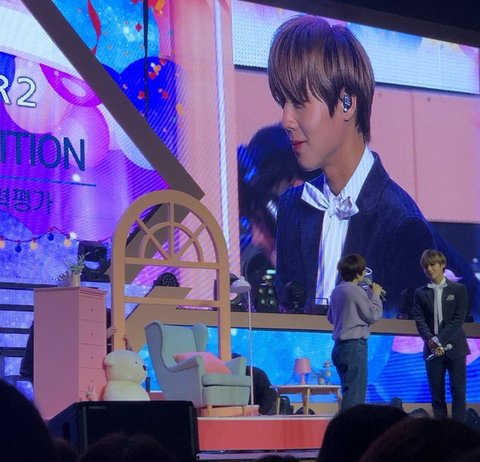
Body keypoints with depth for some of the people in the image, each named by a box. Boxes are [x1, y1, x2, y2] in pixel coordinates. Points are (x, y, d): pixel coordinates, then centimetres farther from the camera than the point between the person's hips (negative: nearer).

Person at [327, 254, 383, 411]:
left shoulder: (337, 291, 11)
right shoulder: (356, 291, -14)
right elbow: (373, 315, -10)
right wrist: (375, 295, 6)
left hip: (340, 346, 9)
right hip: (355, 345, -9)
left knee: (348, 391, 14)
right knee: (355, 393, -9)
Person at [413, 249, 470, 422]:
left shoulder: (458, 289, 2)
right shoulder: (421, 293, 8)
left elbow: (459, 319, -6)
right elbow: (420, 321, 1)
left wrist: (440, 340, -15)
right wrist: (431, 341, -17)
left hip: (454, 348, -2)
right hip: (432, 349, 2)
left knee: (458, 391, -4)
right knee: (437, 393, 3)